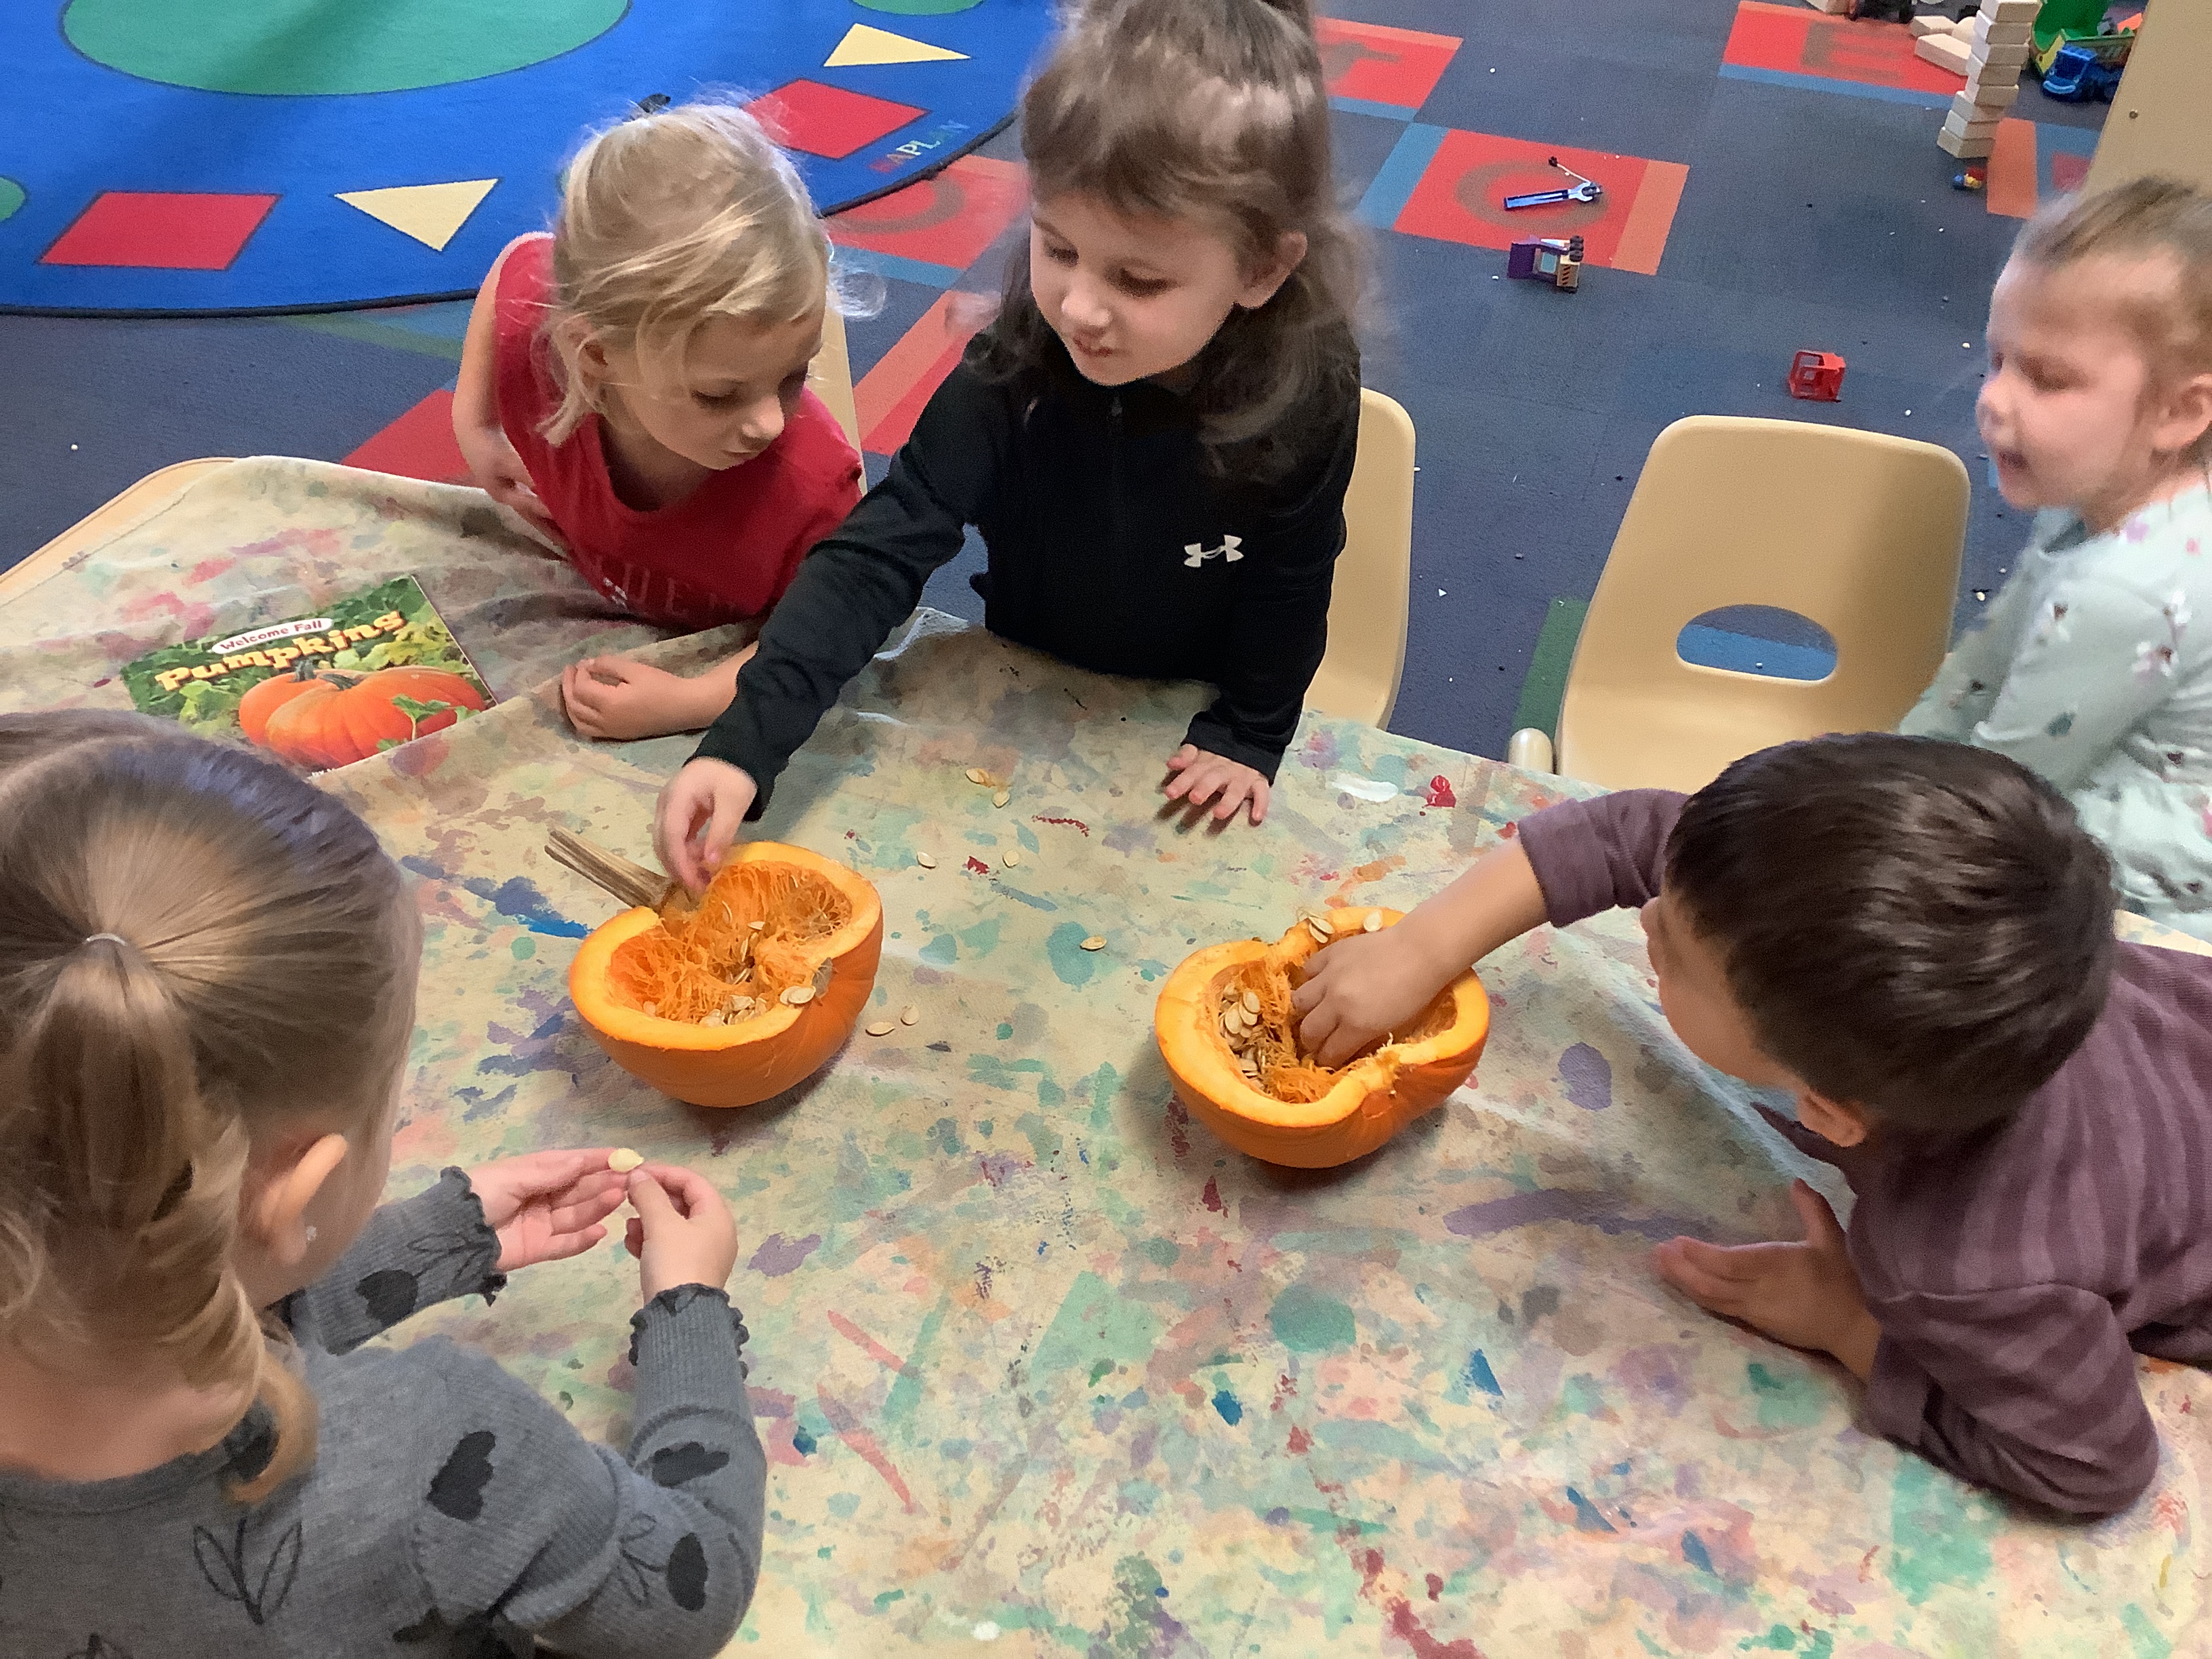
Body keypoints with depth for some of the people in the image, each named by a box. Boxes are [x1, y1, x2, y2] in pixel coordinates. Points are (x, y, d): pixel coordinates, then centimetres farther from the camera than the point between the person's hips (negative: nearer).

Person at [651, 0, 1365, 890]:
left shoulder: (1308, 386, -30)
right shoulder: (1010, 372, -31)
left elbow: (1290, 584, -14)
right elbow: (878, 554, -34)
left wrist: (1247, 739, -9)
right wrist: (743, 744, -44)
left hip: (1188, 711, -1)